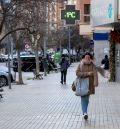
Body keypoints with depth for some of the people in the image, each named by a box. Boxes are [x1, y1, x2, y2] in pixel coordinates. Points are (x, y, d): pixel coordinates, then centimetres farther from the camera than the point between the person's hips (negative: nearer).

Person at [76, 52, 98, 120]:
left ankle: (84, 111, 15)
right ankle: (85, 113, -9)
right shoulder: (80, 65, 0)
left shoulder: (92, 65, -2)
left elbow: (95, 74, -12)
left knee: (87, 98, 7)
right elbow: (77, 73, -11)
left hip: (89, 84, 1)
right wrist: (87, 74, -20)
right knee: (83, 98, -6)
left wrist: (95, 83, -26)